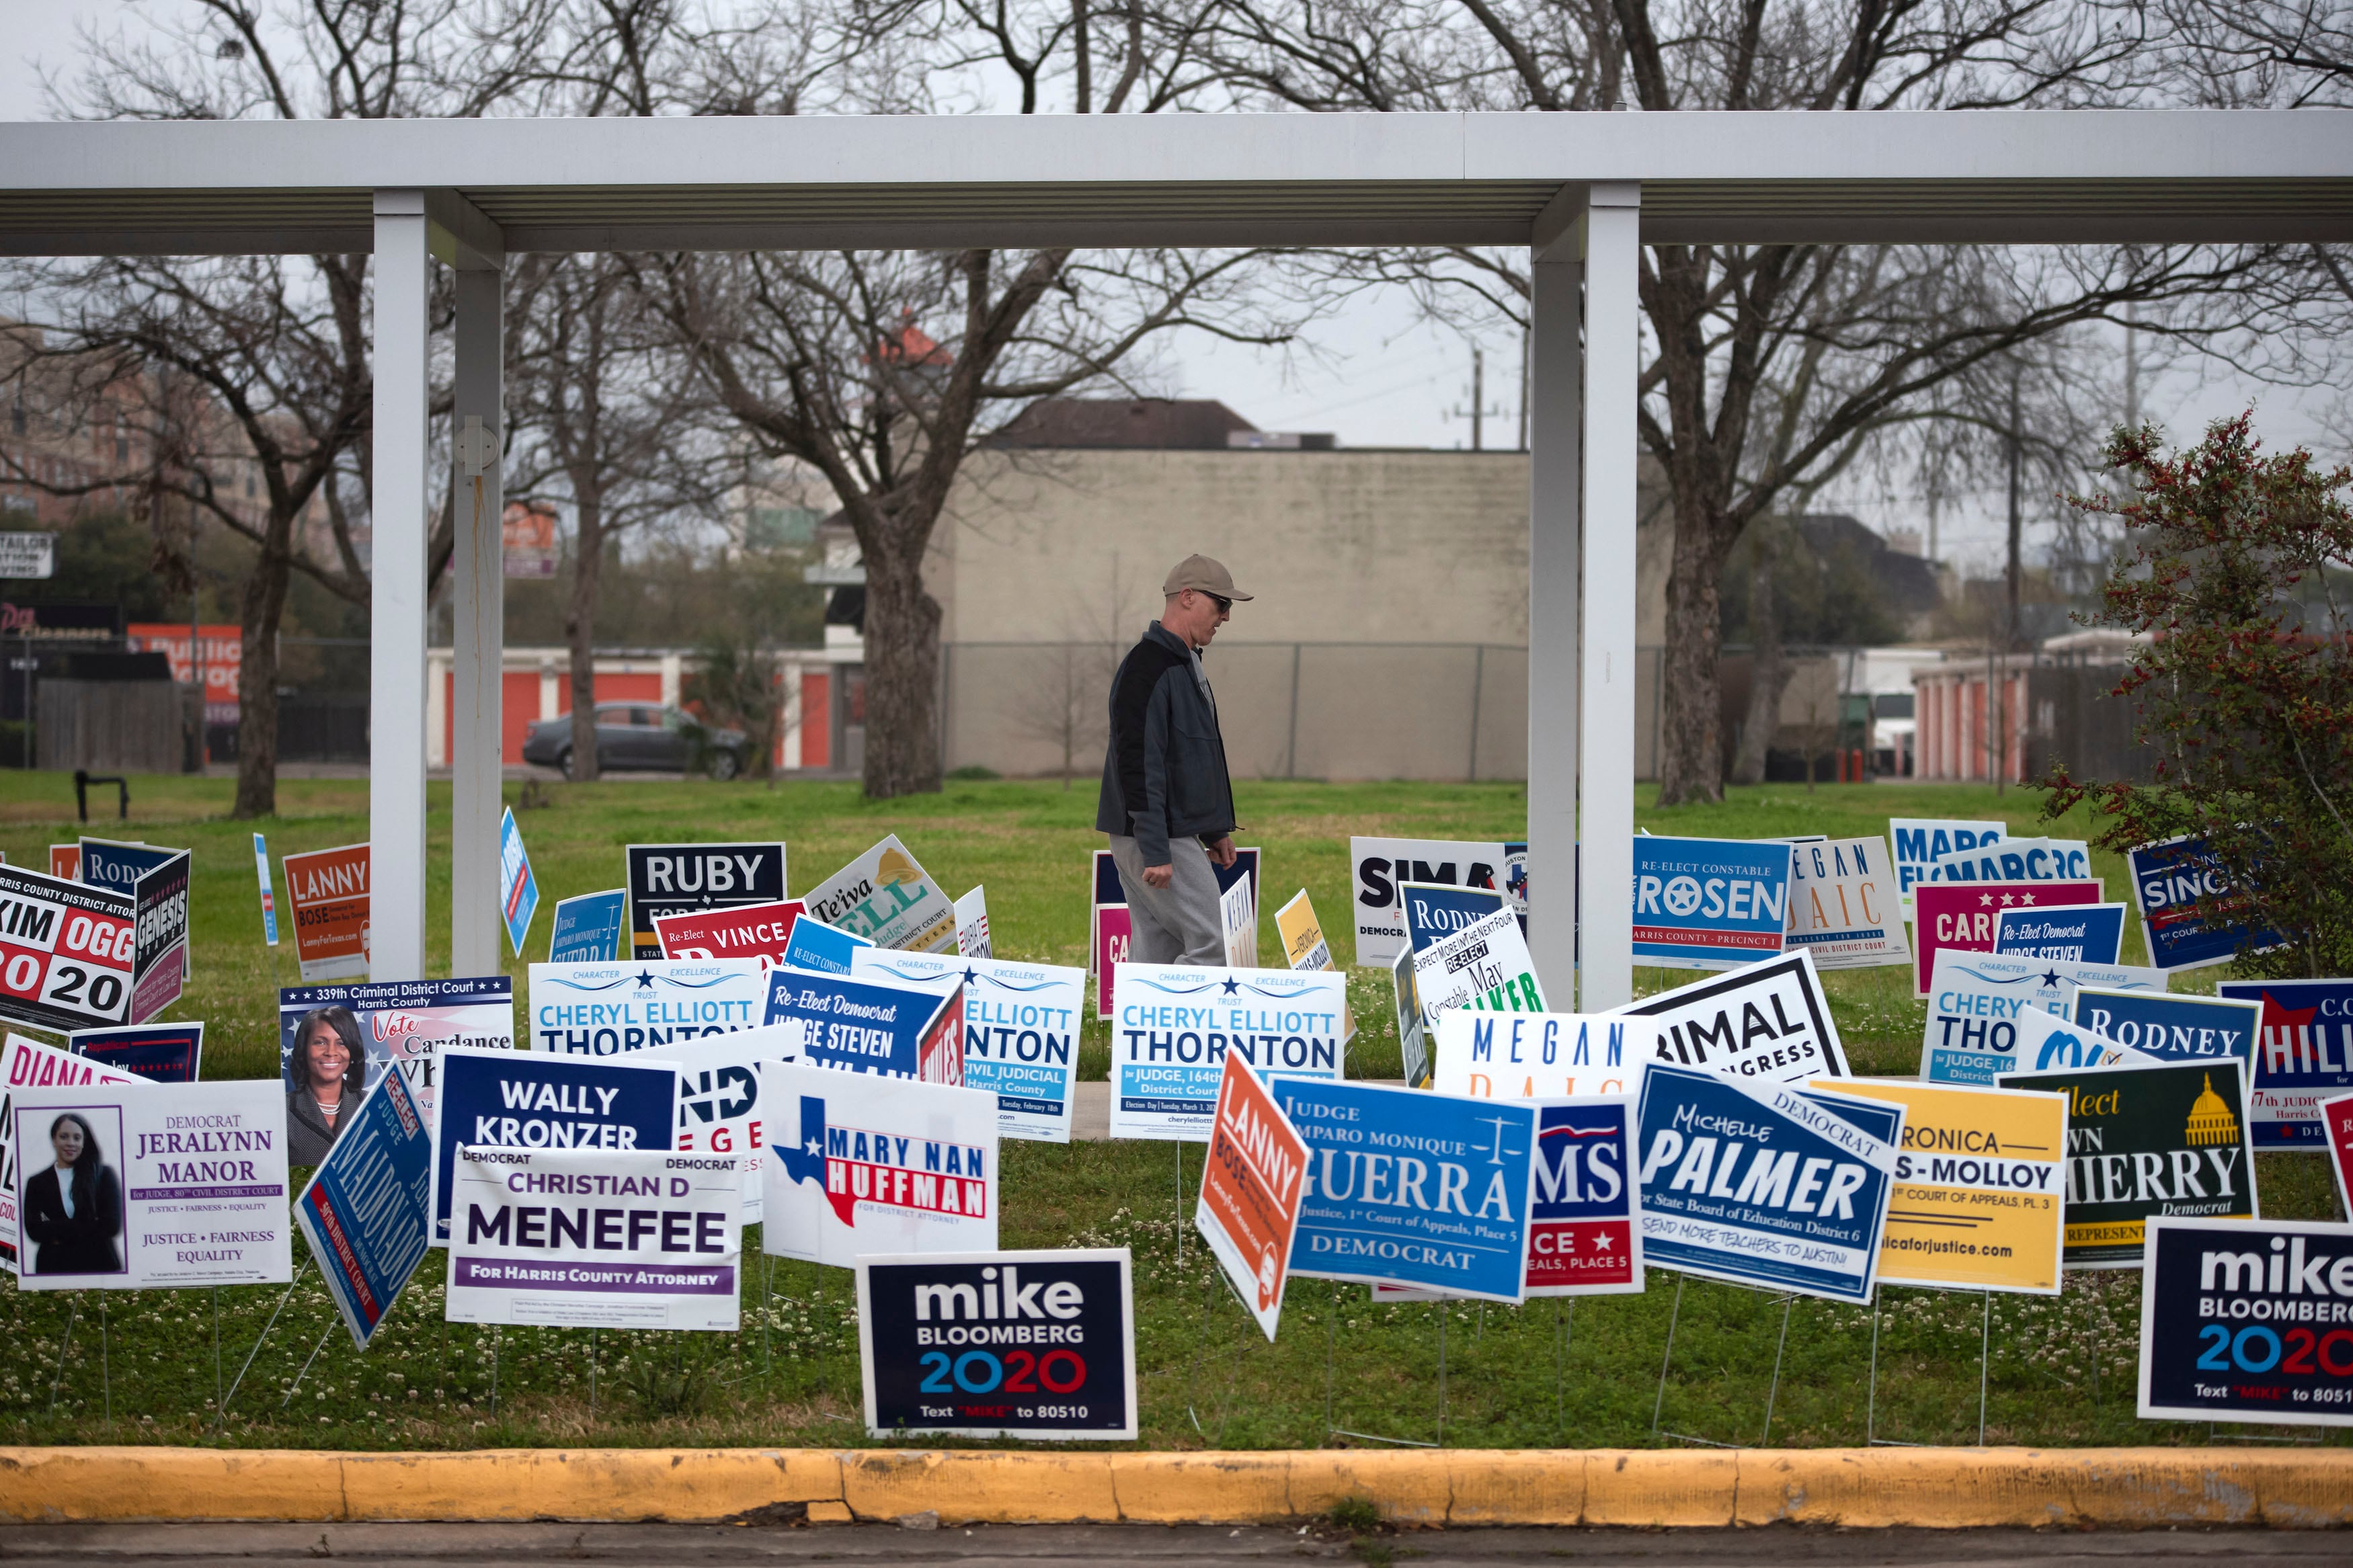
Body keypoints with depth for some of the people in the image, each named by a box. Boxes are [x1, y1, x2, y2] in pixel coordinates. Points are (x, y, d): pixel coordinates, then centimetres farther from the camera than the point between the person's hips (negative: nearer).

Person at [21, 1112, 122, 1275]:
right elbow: (33, 1231, -3)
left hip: (100, 1264, -1)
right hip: (54, 1267, 1)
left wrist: (59, 1232, -6)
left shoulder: (103, 1175, 6)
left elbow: (112, 1225, -4)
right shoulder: (38, 1184, 9)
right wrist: (88, 1228, -11)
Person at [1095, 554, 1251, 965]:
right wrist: (1155, 852, -24)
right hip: (1155, 838, -10)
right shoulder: (1147, 669, -17)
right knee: (1208, 947, -11)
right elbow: (1139, 764, -22)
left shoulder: (1188, 664, 17)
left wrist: (1216, 829, 23)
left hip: (1179, 833, 10)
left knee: (1154, 952, 10)